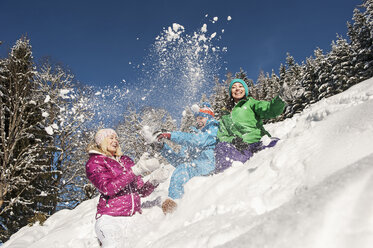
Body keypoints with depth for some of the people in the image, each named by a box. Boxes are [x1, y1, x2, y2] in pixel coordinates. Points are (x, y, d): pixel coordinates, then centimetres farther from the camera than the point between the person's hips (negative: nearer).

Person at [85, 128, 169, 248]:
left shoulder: (126, 160, 21)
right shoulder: (94, 163, 7)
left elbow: (140, 191, 20)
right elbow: (108, 188, -11)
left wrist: (153, 181, -1)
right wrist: (135, 170, -16)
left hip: (133, 218, 5)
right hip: (110, 218, -4)